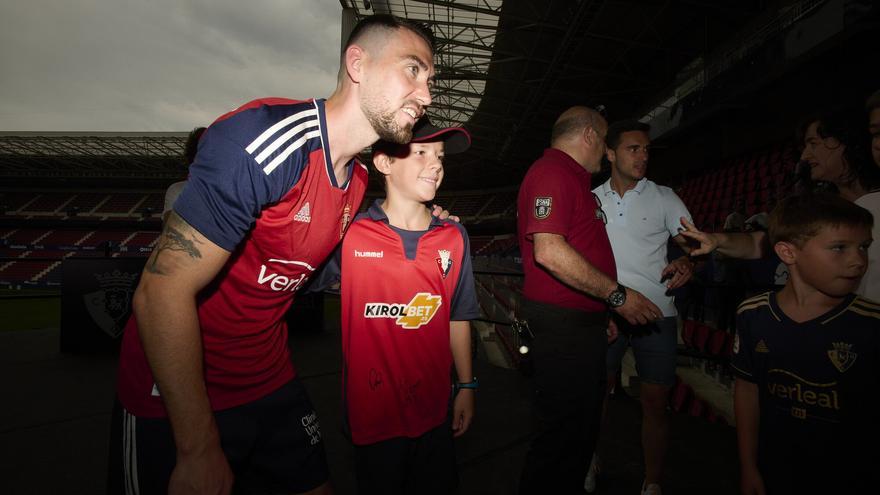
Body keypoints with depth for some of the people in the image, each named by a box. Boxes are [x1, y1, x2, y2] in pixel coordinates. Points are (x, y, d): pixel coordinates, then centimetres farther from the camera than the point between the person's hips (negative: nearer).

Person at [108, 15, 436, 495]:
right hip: (176, 398, -7)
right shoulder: (265, 139, -26)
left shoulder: (358, 177, 0)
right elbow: (162, 292, -25)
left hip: (270, 383, 7)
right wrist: (201, 451, -19)